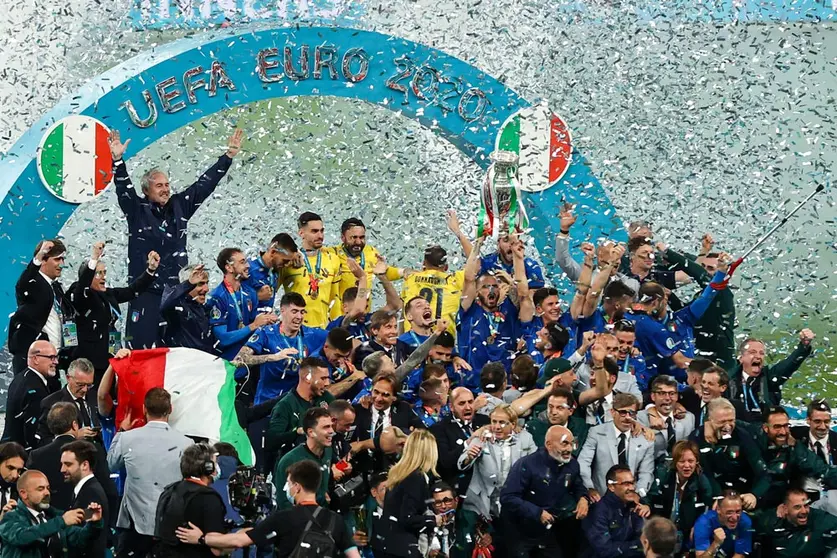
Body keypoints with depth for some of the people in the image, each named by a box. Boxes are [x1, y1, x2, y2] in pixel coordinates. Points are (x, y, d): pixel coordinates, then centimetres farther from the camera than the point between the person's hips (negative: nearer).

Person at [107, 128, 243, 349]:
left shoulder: (179, 206, 12)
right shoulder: (137, 211, 1)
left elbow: (205, 184, 14)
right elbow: (124, 188, -13)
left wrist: (228, 156, 12)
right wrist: (118, 160, -29)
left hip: (176, 289, 4)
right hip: (145, 290, -4)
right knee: (142, 346, -8)